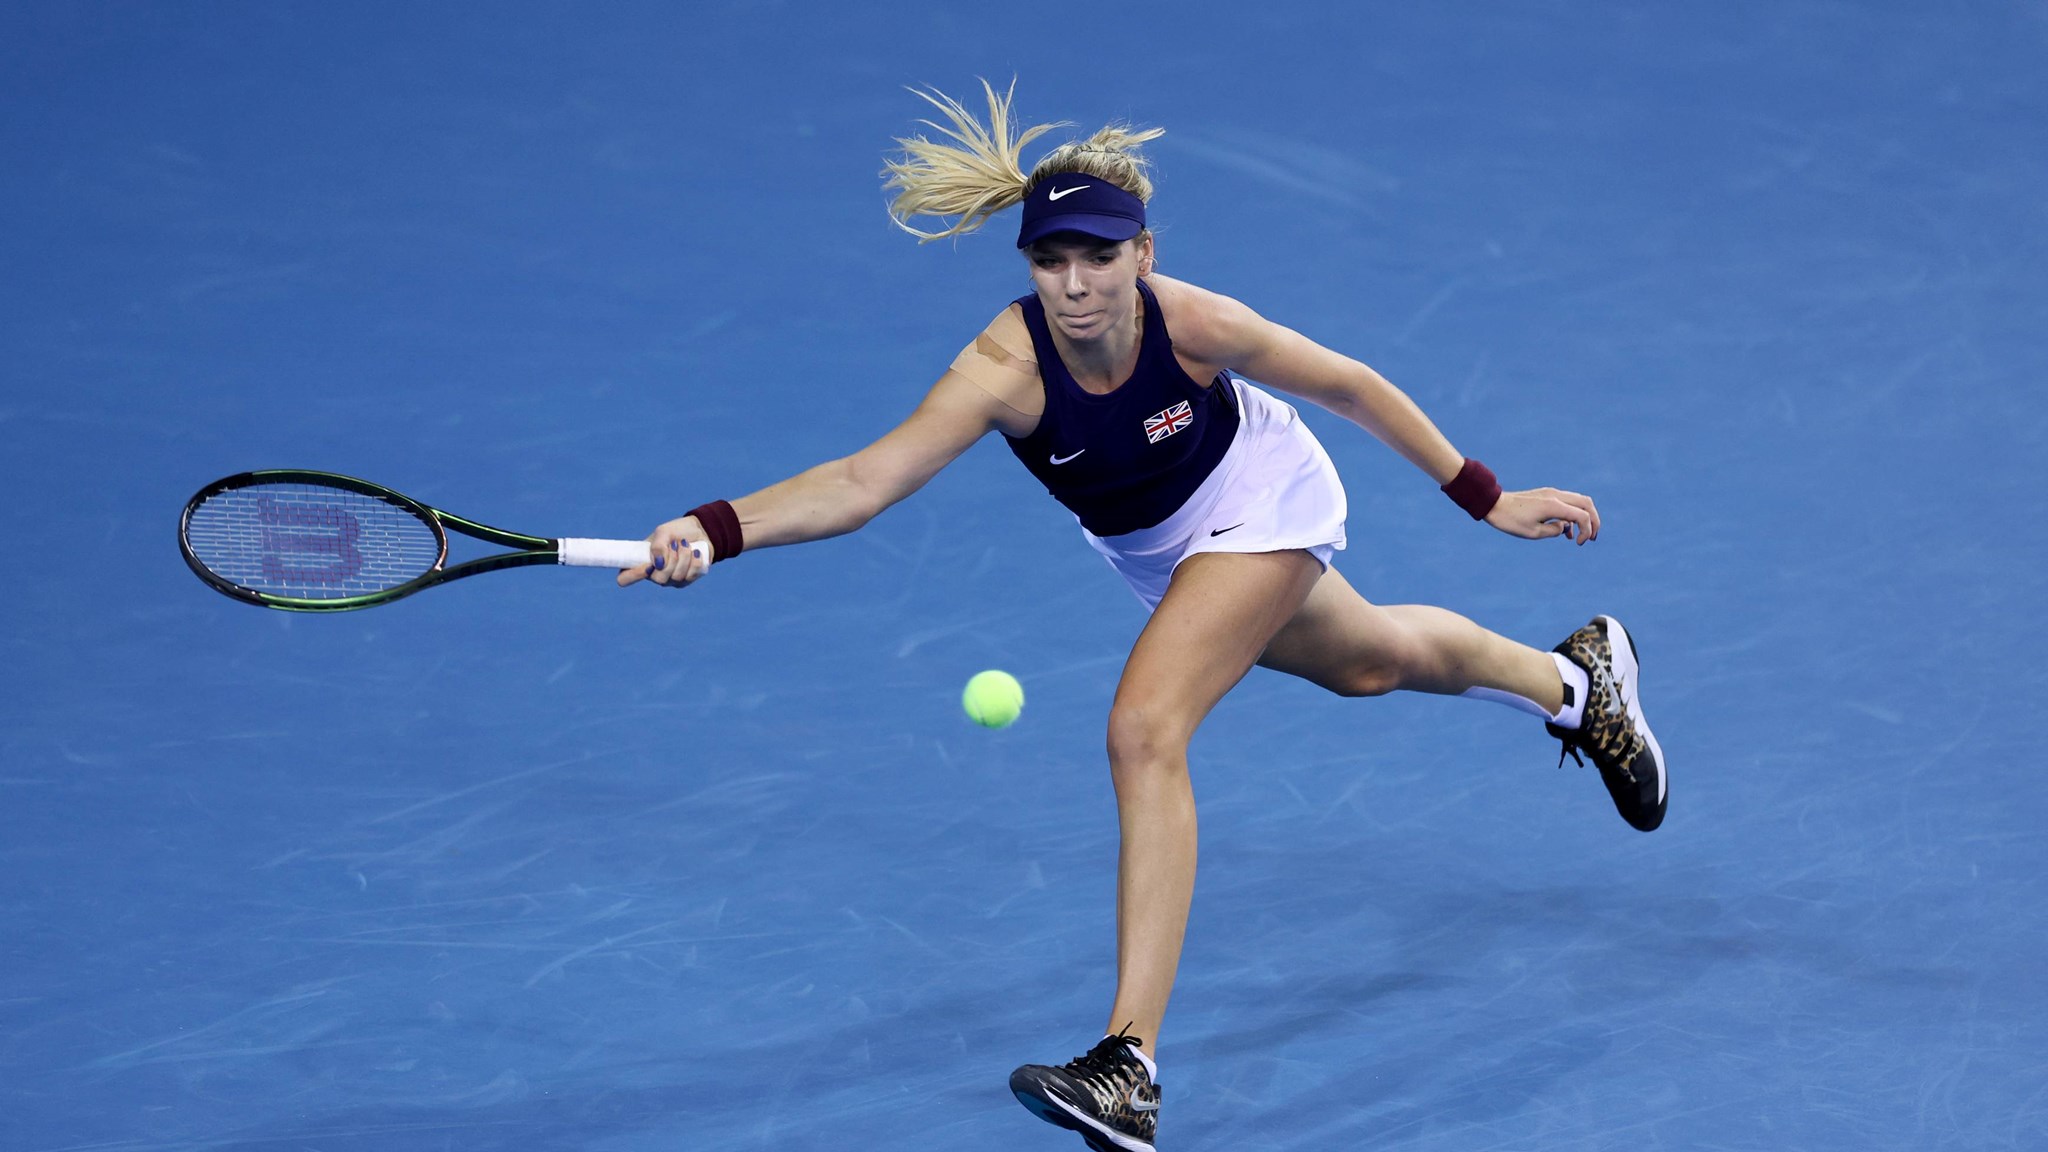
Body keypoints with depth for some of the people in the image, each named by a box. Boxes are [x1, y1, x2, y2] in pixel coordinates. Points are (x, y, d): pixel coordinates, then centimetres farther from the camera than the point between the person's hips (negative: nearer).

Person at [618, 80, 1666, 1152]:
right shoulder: (1005, 364, -35)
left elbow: (1354, 387, -18)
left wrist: (1486, 498, -11)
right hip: (1154, 549, 4)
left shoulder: (1192, 323, -35)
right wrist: (714, 530, -63)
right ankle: (1572, 679, 61)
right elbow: (866, 477, -47)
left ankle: (1132, 1065, -21)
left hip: (1258, 497, -4)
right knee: (1368, 661, 28)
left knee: (1144, 730, -24)